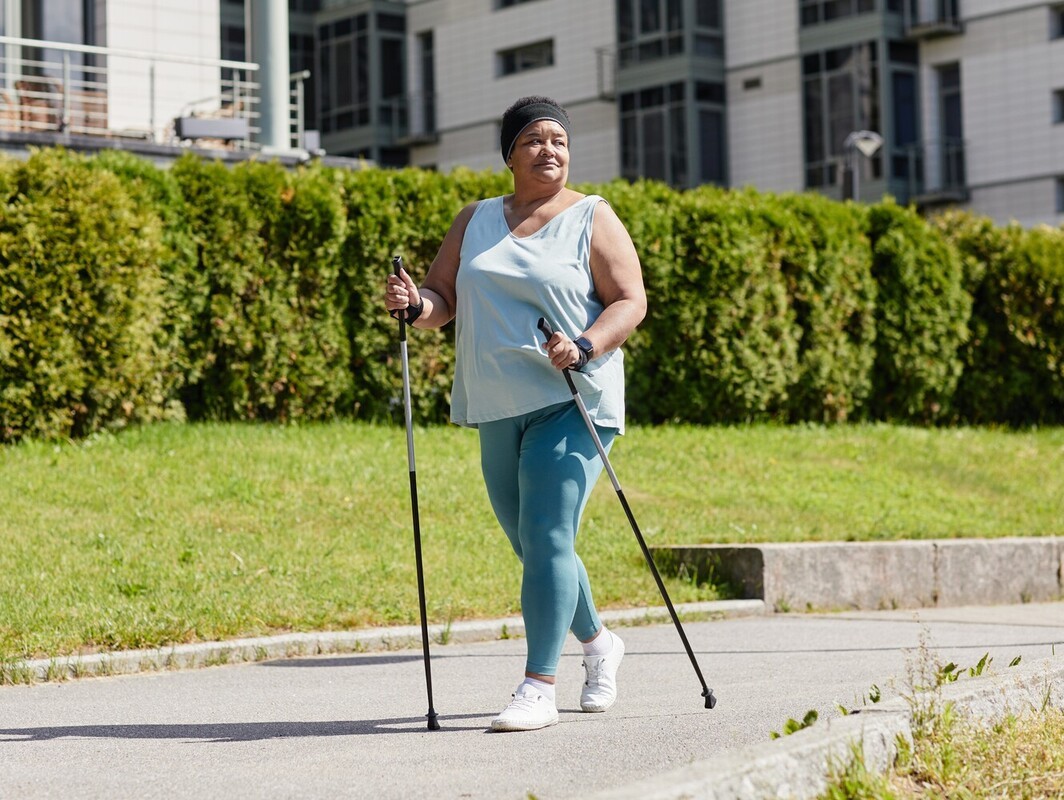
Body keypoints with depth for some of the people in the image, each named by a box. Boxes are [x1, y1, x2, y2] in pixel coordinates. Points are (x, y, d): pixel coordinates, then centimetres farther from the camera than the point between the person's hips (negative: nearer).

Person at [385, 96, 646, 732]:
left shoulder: (593, 218, 1)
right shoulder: (476, 221, 14)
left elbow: (631, 301, -5)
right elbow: (443, 300, 13)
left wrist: (585, 347, -22)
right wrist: (415, 304, -10)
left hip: (572, 403, -5)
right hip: (498, 410, 6)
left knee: (547, 538, -16)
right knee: (531, 545, 13)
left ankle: (539, 688, -16)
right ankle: (598, 644, 37)